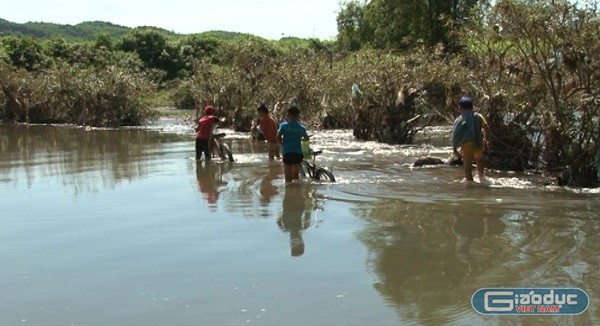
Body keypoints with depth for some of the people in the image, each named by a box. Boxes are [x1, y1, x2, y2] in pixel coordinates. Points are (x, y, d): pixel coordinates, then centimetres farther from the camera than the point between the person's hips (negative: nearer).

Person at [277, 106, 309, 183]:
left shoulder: (284, 125, -5)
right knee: (296, 176, 18)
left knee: (288, 177, 1)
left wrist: (283, 144, 3)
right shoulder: (301, 127, 6)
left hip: (288, 153, -3)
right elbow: (306, 138, 20)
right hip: (298, 153, 3)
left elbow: (278, 137, -15)